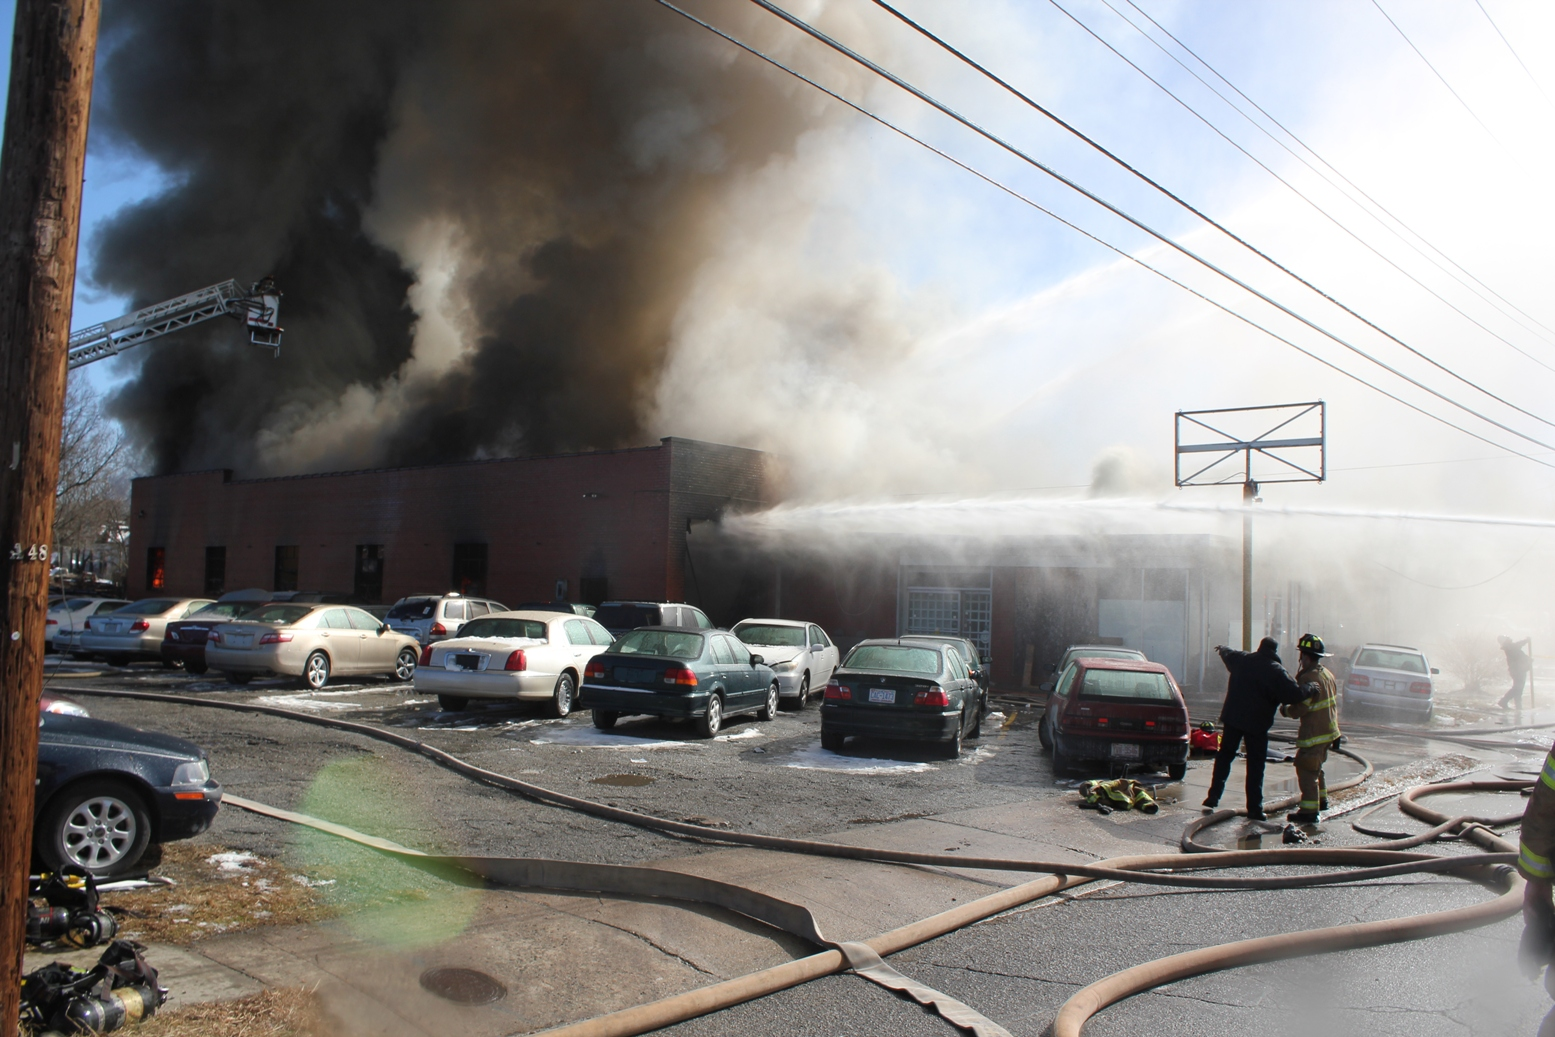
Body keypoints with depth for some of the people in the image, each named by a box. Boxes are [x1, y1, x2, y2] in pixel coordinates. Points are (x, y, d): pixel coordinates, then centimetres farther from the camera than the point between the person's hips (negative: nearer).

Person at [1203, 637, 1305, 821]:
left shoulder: (1241, 659, 5)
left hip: (1232, 717, 4)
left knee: (1224, 756, 14)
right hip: (1257, 723, -4)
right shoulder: (1276, 671, -11)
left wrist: (1221, 648, 50)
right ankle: (1255, 808, 5)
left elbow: (1227, 653, 28)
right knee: (1255, 765, 3)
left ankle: (1213, 797, 12)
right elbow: (1294, 694, -21)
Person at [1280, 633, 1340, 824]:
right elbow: (1334, 702, 18)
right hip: (1329, 730, 10)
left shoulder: (1308, 678, -21)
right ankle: (1321, 799, 38)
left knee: (1306, 769, -7)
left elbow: (1301, 707, -23)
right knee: (1315, 767, 25)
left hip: (1314, 733, -10)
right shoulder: (1327, 674, 11)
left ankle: (1309, 811, -8)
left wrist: (1285, 710, -6)